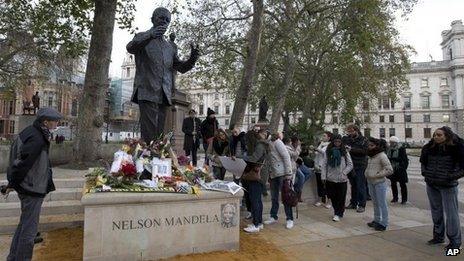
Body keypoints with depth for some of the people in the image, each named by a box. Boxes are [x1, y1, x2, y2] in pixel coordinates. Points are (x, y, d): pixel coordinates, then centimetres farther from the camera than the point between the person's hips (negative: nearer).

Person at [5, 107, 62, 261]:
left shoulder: (31, 132, 7)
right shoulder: (37, 139, -23)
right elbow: (23, 163, -23)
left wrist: (13, 182, 14)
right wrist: (12, 184, -10)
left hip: (27, 187, 10)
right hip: (33, 189, -10)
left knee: (24, 224, 22)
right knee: (29, 228, 2)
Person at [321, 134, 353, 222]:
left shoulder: (345, 152, 1)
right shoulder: (328, 151, 2)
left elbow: (350, 165, 2)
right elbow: (324, 164, 1)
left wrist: (343, 173, -10)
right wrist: (323, 176, -4)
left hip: (341, 179, -1)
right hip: (330, 179, 1)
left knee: (340, 197, 3)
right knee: (332, 197, 11)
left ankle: (338, 214, 18)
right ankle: (340, 211, 31)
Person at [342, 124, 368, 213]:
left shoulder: (363, 140, -4)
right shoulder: (346, 139, 7)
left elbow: (364, 151, -16)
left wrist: (352, 149, -22)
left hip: (360, 166, -4)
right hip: (350, 165, 5)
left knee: (361, 186, -1)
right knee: (353, 185, 14)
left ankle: (361, 205, 8)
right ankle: (353, 203, 25)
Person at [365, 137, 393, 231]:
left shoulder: (382, 156, -14)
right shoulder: (371, 156, 10)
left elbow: (390, 170, -16)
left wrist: (377, 174, -18)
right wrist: (367, 173, 9)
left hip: (380, 183, -8)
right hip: (371, 182, 8)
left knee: (382, 203, 1)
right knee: (375, 203, 17)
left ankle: (384, 223, 9)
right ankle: (377, 220, 29)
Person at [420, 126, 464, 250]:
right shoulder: (430, 148, 2)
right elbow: (423, 160, 19)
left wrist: (452, 176, -20)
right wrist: (424, 171, 5)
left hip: (448, 186, -5)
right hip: (431, 185, 5)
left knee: (451, 213, 1)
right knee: (436, 212, 16)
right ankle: (438, 236, 31)